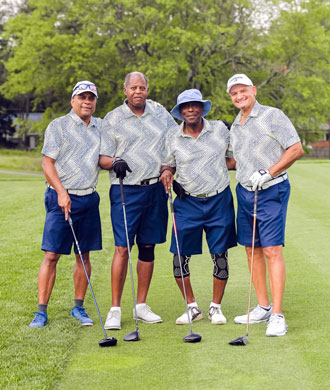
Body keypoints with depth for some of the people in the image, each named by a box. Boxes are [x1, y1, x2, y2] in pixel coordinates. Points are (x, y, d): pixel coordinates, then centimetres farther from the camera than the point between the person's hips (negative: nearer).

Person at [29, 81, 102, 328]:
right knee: (52, 255, -6)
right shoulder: (58, 126, -1)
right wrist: (61, 192, -16)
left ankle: (79, 307, 18)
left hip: (89, 199, 5)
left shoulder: (100, 126, 14)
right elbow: (48, 163, -5)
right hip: (62, 198, -5)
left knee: (84, 255, 8)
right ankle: (42, 311, -2)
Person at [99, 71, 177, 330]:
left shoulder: (159, 112, 11)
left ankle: (141, 306, 16)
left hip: (156, 189, 4)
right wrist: (115, 162, -22)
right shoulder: (112, 119, 1)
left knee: (148, 247, 8)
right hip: (126, 190, -4)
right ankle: (115, 309, -2)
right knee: (122, 248, -8)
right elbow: (102, 158, -1)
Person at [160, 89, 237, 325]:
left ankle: (216, 307, 19)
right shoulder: (173, 137, 2)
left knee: (220, 255, 2)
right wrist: (167, 173, -7)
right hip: (188, 202, 0)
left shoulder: (220, 129, 2)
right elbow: (168, 164, 13)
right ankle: (193, 307, 14)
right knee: (180, 256, -4)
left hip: (219, 200, 0)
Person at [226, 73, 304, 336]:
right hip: (244, 191, 7)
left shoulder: (272, 116, -6)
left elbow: (296, 149, -12)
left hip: (271, 190, -7)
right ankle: (263, 307, 17)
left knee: (272, 250, -12)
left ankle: (277, 316, -11)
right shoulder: (235, 126, 15)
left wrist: (267, 173, -18)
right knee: (252, 250, 7)